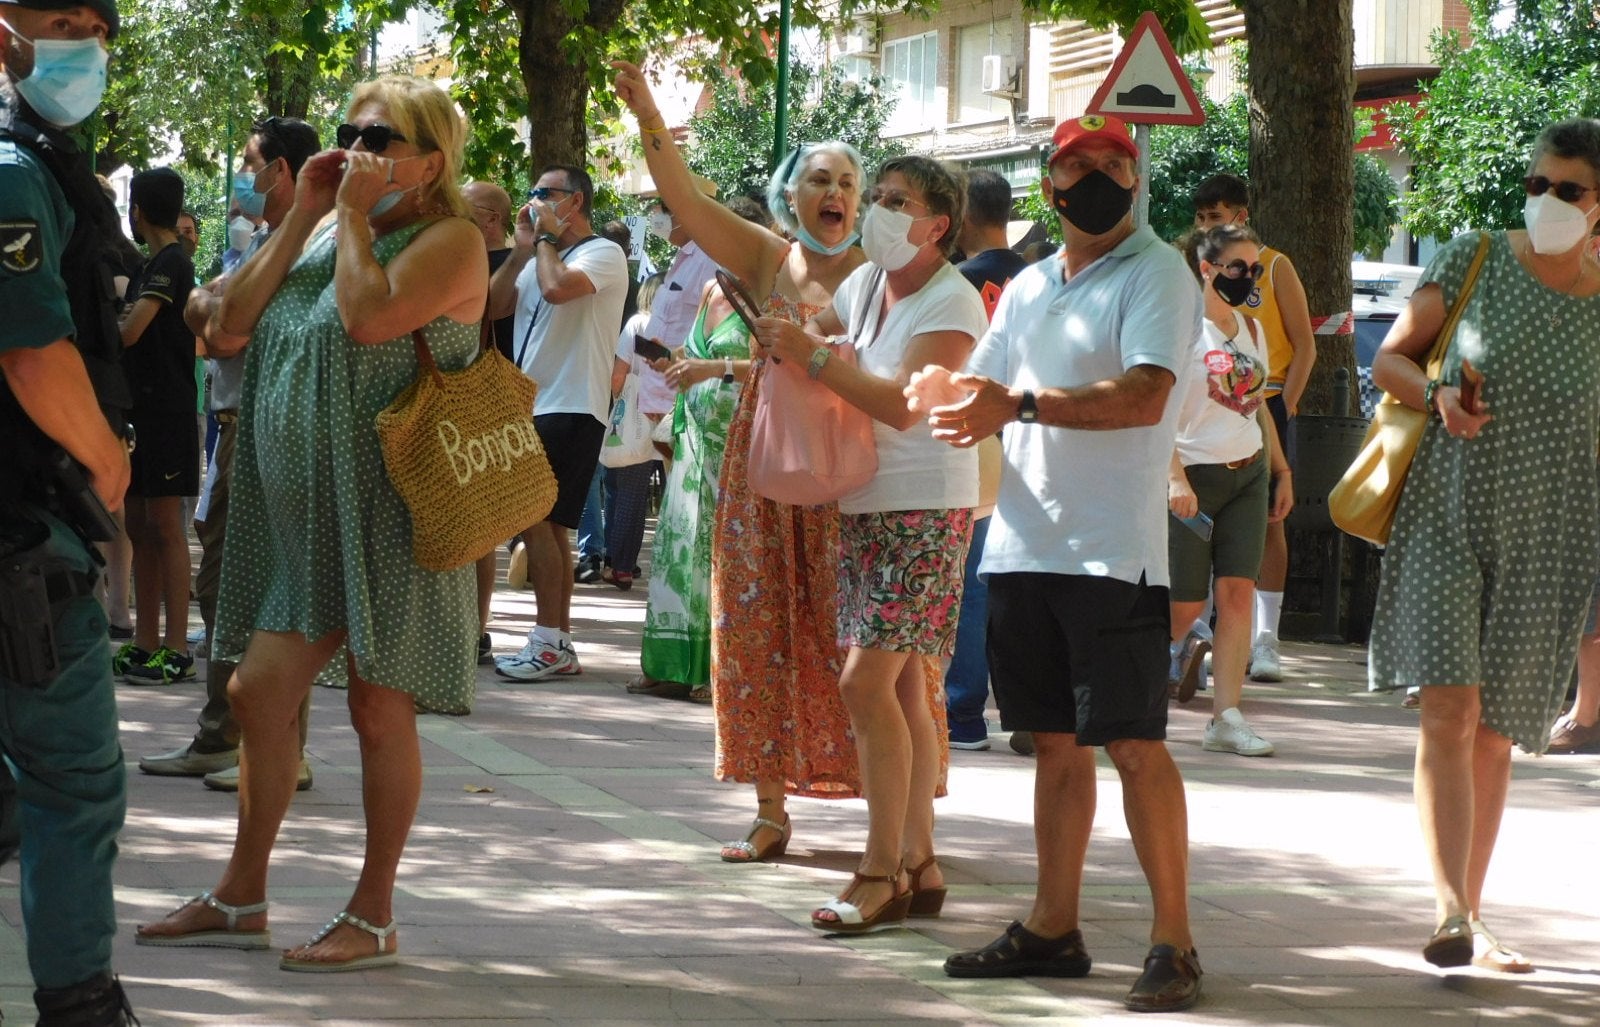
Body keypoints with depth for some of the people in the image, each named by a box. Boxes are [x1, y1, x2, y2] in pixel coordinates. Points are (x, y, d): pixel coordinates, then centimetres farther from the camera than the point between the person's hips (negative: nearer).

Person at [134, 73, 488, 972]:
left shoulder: (449, 240, -8)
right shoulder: (331, 230, 15)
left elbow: (369, 317, -26)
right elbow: (236, 319, 6)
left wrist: (358, 217, -14)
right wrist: (301, 218, 1)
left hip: (386, 515, -8)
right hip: (300, 510, 8)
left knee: (379, 707, -1)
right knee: (261, 689, 6)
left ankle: (375, 916, 7)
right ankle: (242, 898, 17)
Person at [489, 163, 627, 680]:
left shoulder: (603, 254, -7)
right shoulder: (541, 258, 20)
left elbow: (557, 288, -27)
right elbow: (494, 305, 10)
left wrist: (548, 237, -9)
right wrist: (522, 247, 4)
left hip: (570, 409, -9)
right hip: (534, 406, 9)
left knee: (535, 520, -14)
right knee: (548, 526, 9)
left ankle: (548, 642, -13)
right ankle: (559, 643, 12)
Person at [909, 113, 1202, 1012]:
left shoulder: (1156, 274, -6)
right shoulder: (1028, 289, 17)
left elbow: (1145, 396, -20)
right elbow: (980, 390, 20)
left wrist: (1019, 404, -25)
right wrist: (954, 401, -5)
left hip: (1114, 555, -7)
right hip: (1025, 547, 7)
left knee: (1135, 744, -8)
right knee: (1056, 741, 11)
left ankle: (1175, 943, -5)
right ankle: (1054, 929, 18)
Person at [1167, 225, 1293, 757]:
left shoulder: (1251, 330, 13)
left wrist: (1281, 471, 18)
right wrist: (1176, 478, -22)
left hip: (1248, 473, 6)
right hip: (1196, 474, -6)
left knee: (1238, 592, -4)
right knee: (1185, 603, -4)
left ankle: (1226, 716, -5)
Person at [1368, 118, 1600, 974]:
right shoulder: (1472, 261, -1)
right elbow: (1389, 361, 7)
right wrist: (1438, 395, -14)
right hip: (1447, 516, -1)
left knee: (1494, 735, 7)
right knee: (1449, 712, -16)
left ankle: (1472, 917, 18)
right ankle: (1449, 908, -23)